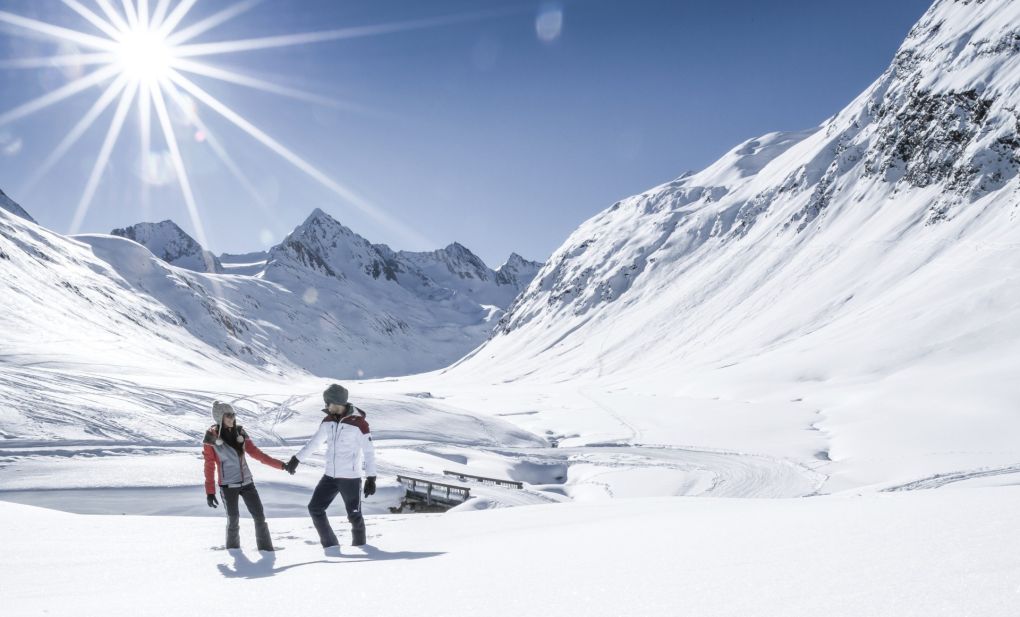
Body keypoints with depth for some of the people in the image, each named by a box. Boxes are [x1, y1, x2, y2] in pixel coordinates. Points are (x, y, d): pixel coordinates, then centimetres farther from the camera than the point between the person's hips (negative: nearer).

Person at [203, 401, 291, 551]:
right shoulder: (212, 437, -8)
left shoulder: (240, 432, 3)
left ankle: (266, 548, 10)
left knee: (260, 516, 1)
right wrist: (210, 492, -6)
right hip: (227, 485, -4)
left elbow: (255, 453, 5)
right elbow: (209, 466, -4)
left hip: (246, 482, 4)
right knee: (233, 519, 2)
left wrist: (281, 465, 0)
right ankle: (233, 548, 24)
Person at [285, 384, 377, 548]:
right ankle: (330, 545, 19)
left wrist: (371, 477, -17)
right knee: (315, 508, 7)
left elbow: (369, 451, -13)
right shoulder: (328, 420, 4)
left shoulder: (358, 422, -14)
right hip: (330, 476, 7)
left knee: (354, 516, 0)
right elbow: (314, 442, 17)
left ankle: (359, 547, 20)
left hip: (350, 477, -6)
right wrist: (297, 459, 17)